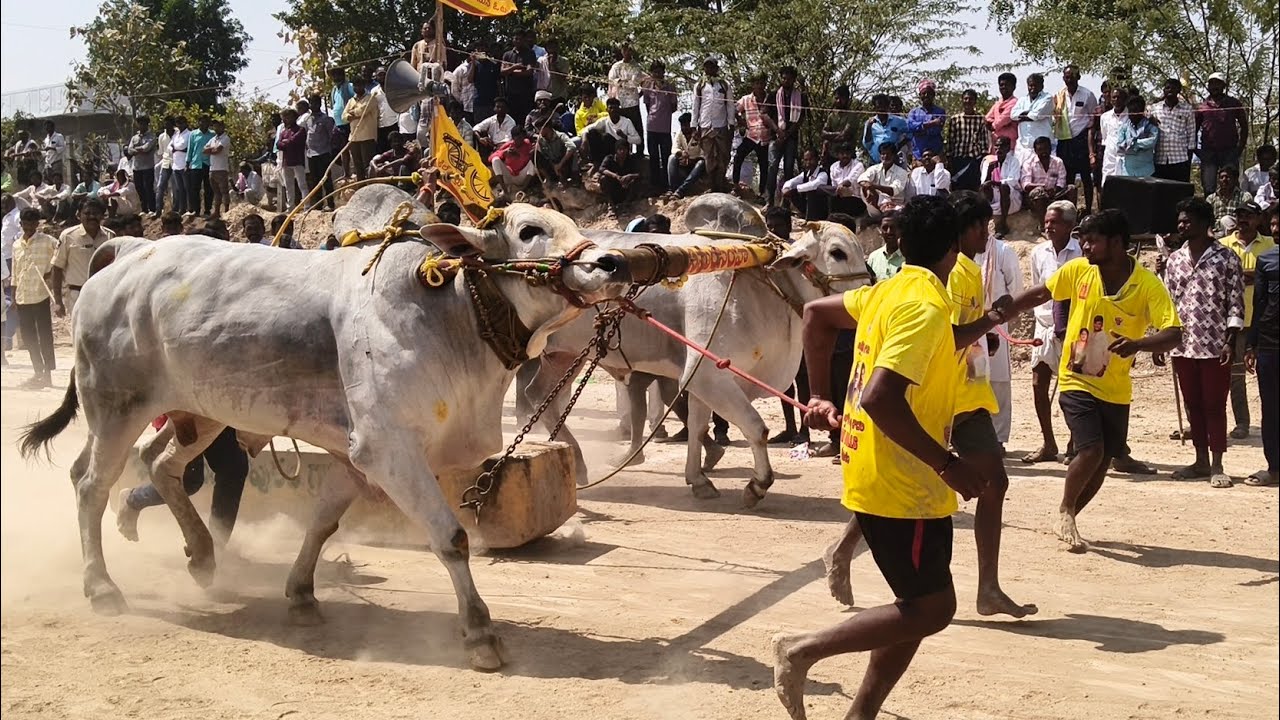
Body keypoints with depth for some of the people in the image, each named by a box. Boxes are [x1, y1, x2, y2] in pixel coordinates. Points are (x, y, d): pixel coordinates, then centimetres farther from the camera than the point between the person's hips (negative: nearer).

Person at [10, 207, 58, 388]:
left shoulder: (46, 241, -4)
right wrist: (14, 296, 15)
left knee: (44, 335, -2)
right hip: (22, 298, 6)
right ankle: (38, 373, 19)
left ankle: (47, 373, 4)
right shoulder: (16, 245, 13)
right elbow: (15, 273, 17)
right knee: (28, 337, 9)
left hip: (40, 295, -6)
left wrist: (51, 270, -16)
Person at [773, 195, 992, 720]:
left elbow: (816, 313, 20)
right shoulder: (926, 307, -19)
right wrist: (947, 464, -22)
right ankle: (803, 650, 1)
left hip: (875, 478, 9)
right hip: (901, 487, -9)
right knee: (931, 609, 0)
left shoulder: (886, 292, 8)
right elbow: (880, 398, -28)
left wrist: (820, 396, 20)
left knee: (921, 605, 15)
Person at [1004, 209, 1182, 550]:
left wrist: (1138, 344, -41)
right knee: (1091, 450, -17)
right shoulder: (1078, 270, -7)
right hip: (1076, 380, -1)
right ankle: (1065, 510, 8)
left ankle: (1067, 519, 31)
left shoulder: (1148, 285, -14)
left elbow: (1173, 333, -22)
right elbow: (1039, 294, 8)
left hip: (1115, 388, 1)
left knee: (1103, 460, 10)